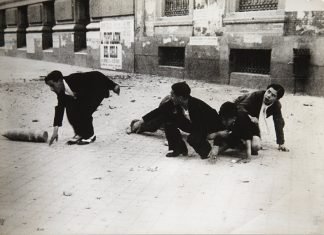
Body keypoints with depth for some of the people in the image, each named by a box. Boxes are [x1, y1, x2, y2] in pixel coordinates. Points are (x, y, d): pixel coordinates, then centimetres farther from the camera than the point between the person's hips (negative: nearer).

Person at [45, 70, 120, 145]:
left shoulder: (75, 79, -35)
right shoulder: (61, 92, -13)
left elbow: (97, 76, -28)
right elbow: (60, 108, -7)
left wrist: (113, 86, -24)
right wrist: (55, 131, -10)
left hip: (98, 89, -7)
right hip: (85, 94, 7)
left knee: (84, 112, -24)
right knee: (70, 110, -12)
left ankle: (90, 136, -2)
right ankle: (79, 134, 8)